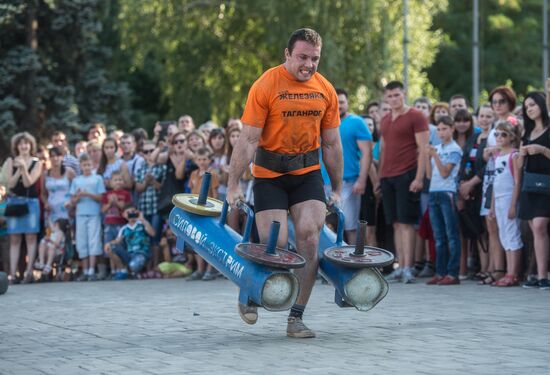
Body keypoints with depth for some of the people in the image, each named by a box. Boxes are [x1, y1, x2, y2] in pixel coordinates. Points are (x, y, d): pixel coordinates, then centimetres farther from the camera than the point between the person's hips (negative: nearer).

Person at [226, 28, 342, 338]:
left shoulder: (326, 90, 2)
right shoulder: (266, 86, -11)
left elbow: (332, 143, 10)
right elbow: (249, 139, -11)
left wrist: (338, 189, 12)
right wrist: (234, 185, -13)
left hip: (308, 172, 3)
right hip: (270, 173, -3)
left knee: (310, 236, -12)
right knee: (275, 244, -9)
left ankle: (297, 317, -5)